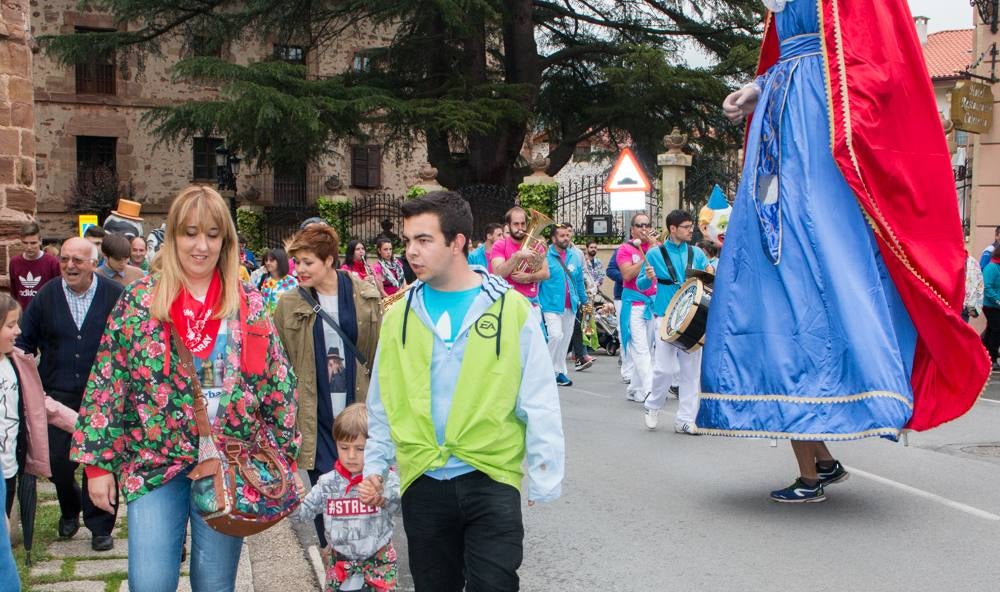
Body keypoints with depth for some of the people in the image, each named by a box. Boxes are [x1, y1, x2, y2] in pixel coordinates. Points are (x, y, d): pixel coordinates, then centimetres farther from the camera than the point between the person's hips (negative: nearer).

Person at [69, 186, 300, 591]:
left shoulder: (249, 306, 2)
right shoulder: (139, 300, -2)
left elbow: (277, 384, 5)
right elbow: (107, 381, -1)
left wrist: (282, 457, 2)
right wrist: (98, 461, -3)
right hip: (154, 462, -1)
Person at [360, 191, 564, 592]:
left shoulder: (510, 308, -7)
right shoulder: (399, 315, 3)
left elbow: (539, 403, -4)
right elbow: (382, 403, 13)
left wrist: (543, 479, -5)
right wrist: (375, 465, 10)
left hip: (491, 479, -3)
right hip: (423, 483, 3)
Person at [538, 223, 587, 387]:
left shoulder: (575, 255, 8)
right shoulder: (545, 256, -7)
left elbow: (579, 280, 17)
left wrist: (583, 300, 17)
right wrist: (537, 303, -7)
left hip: (570, 306, 5)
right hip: (551, 305, -5)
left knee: (565, 339, 11)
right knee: (556, 336, -17)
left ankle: (560, 371, 23)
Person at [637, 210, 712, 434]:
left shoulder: (696, 253, 9)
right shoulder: (655, 254, 1)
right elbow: (640, 285, 4)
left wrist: (711, 271, -8)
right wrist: (648, 277, -18)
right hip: (666, 317, -3)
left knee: (691, 370, 3)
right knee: (665, 368, -8)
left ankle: (685, 419, 12)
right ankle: (652, 406, 19)